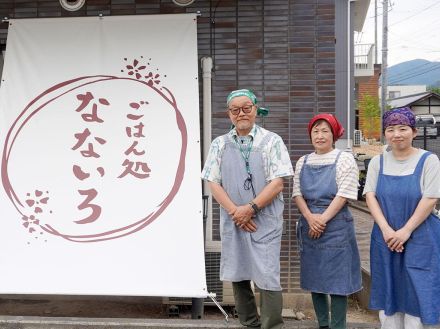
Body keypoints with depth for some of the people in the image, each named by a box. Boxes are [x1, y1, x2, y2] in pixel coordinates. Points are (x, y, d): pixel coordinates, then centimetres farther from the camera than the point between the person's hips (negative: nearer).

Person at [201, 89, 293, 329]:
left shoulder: (271, 141, 0)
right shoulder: (220, 144, 8)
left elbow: (277, 183, -7)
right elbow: (213, 183, 3)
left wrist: (250, 208, -14)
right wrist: (236, 212, -9)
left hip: (265, 222, -3)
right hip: (232, 221, 4)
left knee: (267, 279, -6)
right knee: (238, 277, 11)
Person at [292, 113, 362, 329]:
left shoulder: (344, 159, -4)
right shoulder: (303, 162, 9)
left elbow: (343, 195, -10)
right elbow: (297, 193, 5)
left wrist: (323, 219, -14)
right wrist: (310, 218, -10)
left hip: (336, 226, -5)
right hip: (309, 226, 5)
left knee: (336, 281, 0)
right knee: (314, 279, 12)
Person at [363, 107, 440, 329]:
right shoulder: (377, 162, 6)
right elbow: (370, 196, -1)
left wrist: (405, 231, -16)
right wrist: (386, 230, -13)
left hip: (419, 238, -3)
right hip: (385, 237, 3)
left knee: (415, 291, -1)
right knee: (388, 291, 10)